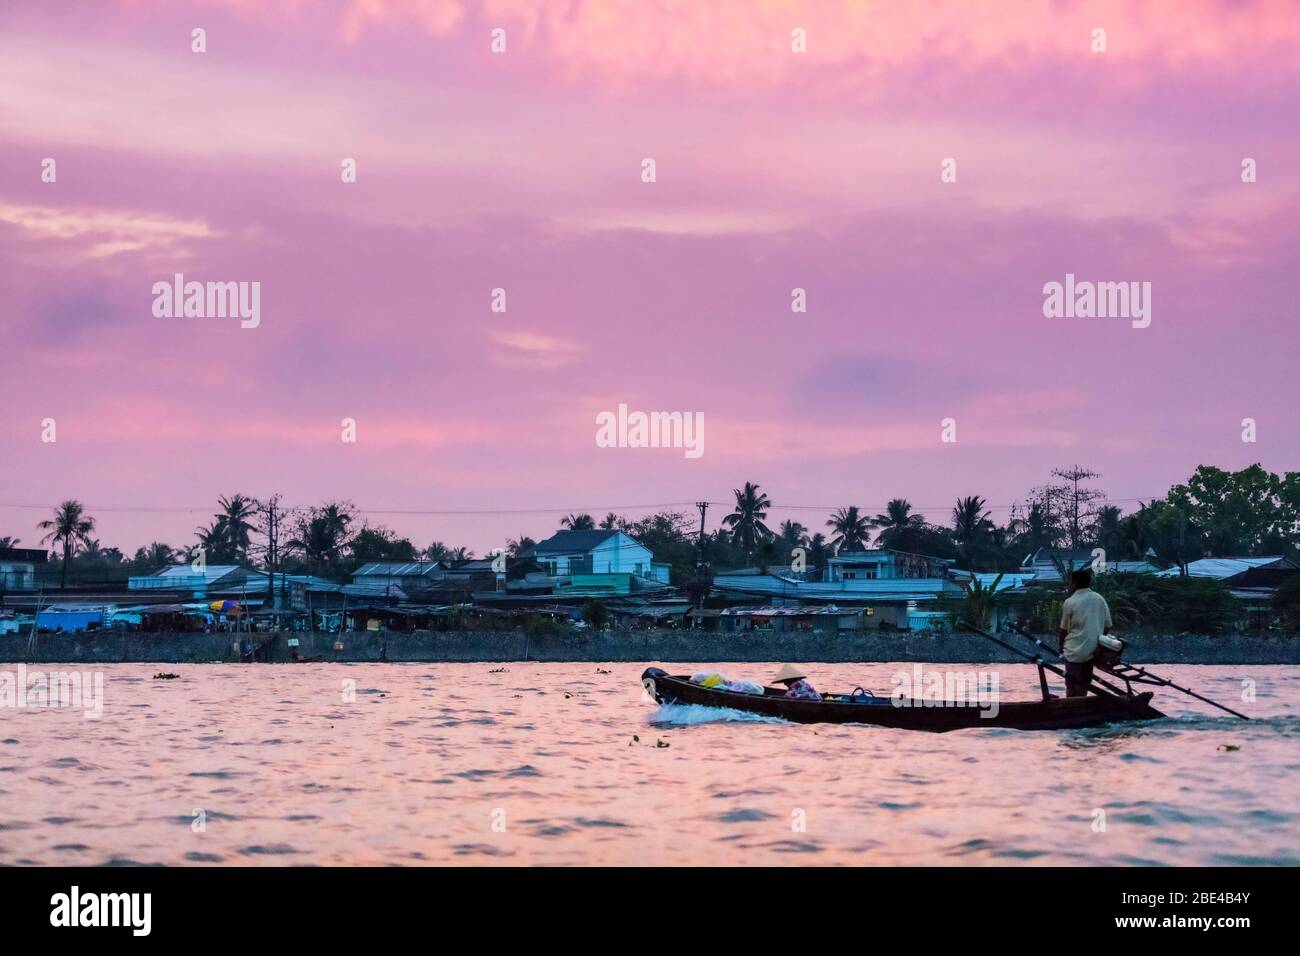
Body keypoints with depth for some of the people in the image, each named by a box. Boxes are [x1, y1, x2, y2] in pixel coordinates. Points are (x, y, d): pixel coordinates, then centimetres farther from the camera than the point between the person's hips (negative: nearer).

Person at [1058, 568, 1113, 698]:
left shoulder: (1070, 602, -11)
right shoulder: (1100, 599, 1)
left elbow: (1064, 629, -3)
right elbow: (1107, 626, 6)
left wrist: (1061, 647, 13)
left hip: (1075, 652, -4)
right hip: (1093, 650, 5)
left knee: (1073, 688, 3)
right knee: (1084, 684, 18)